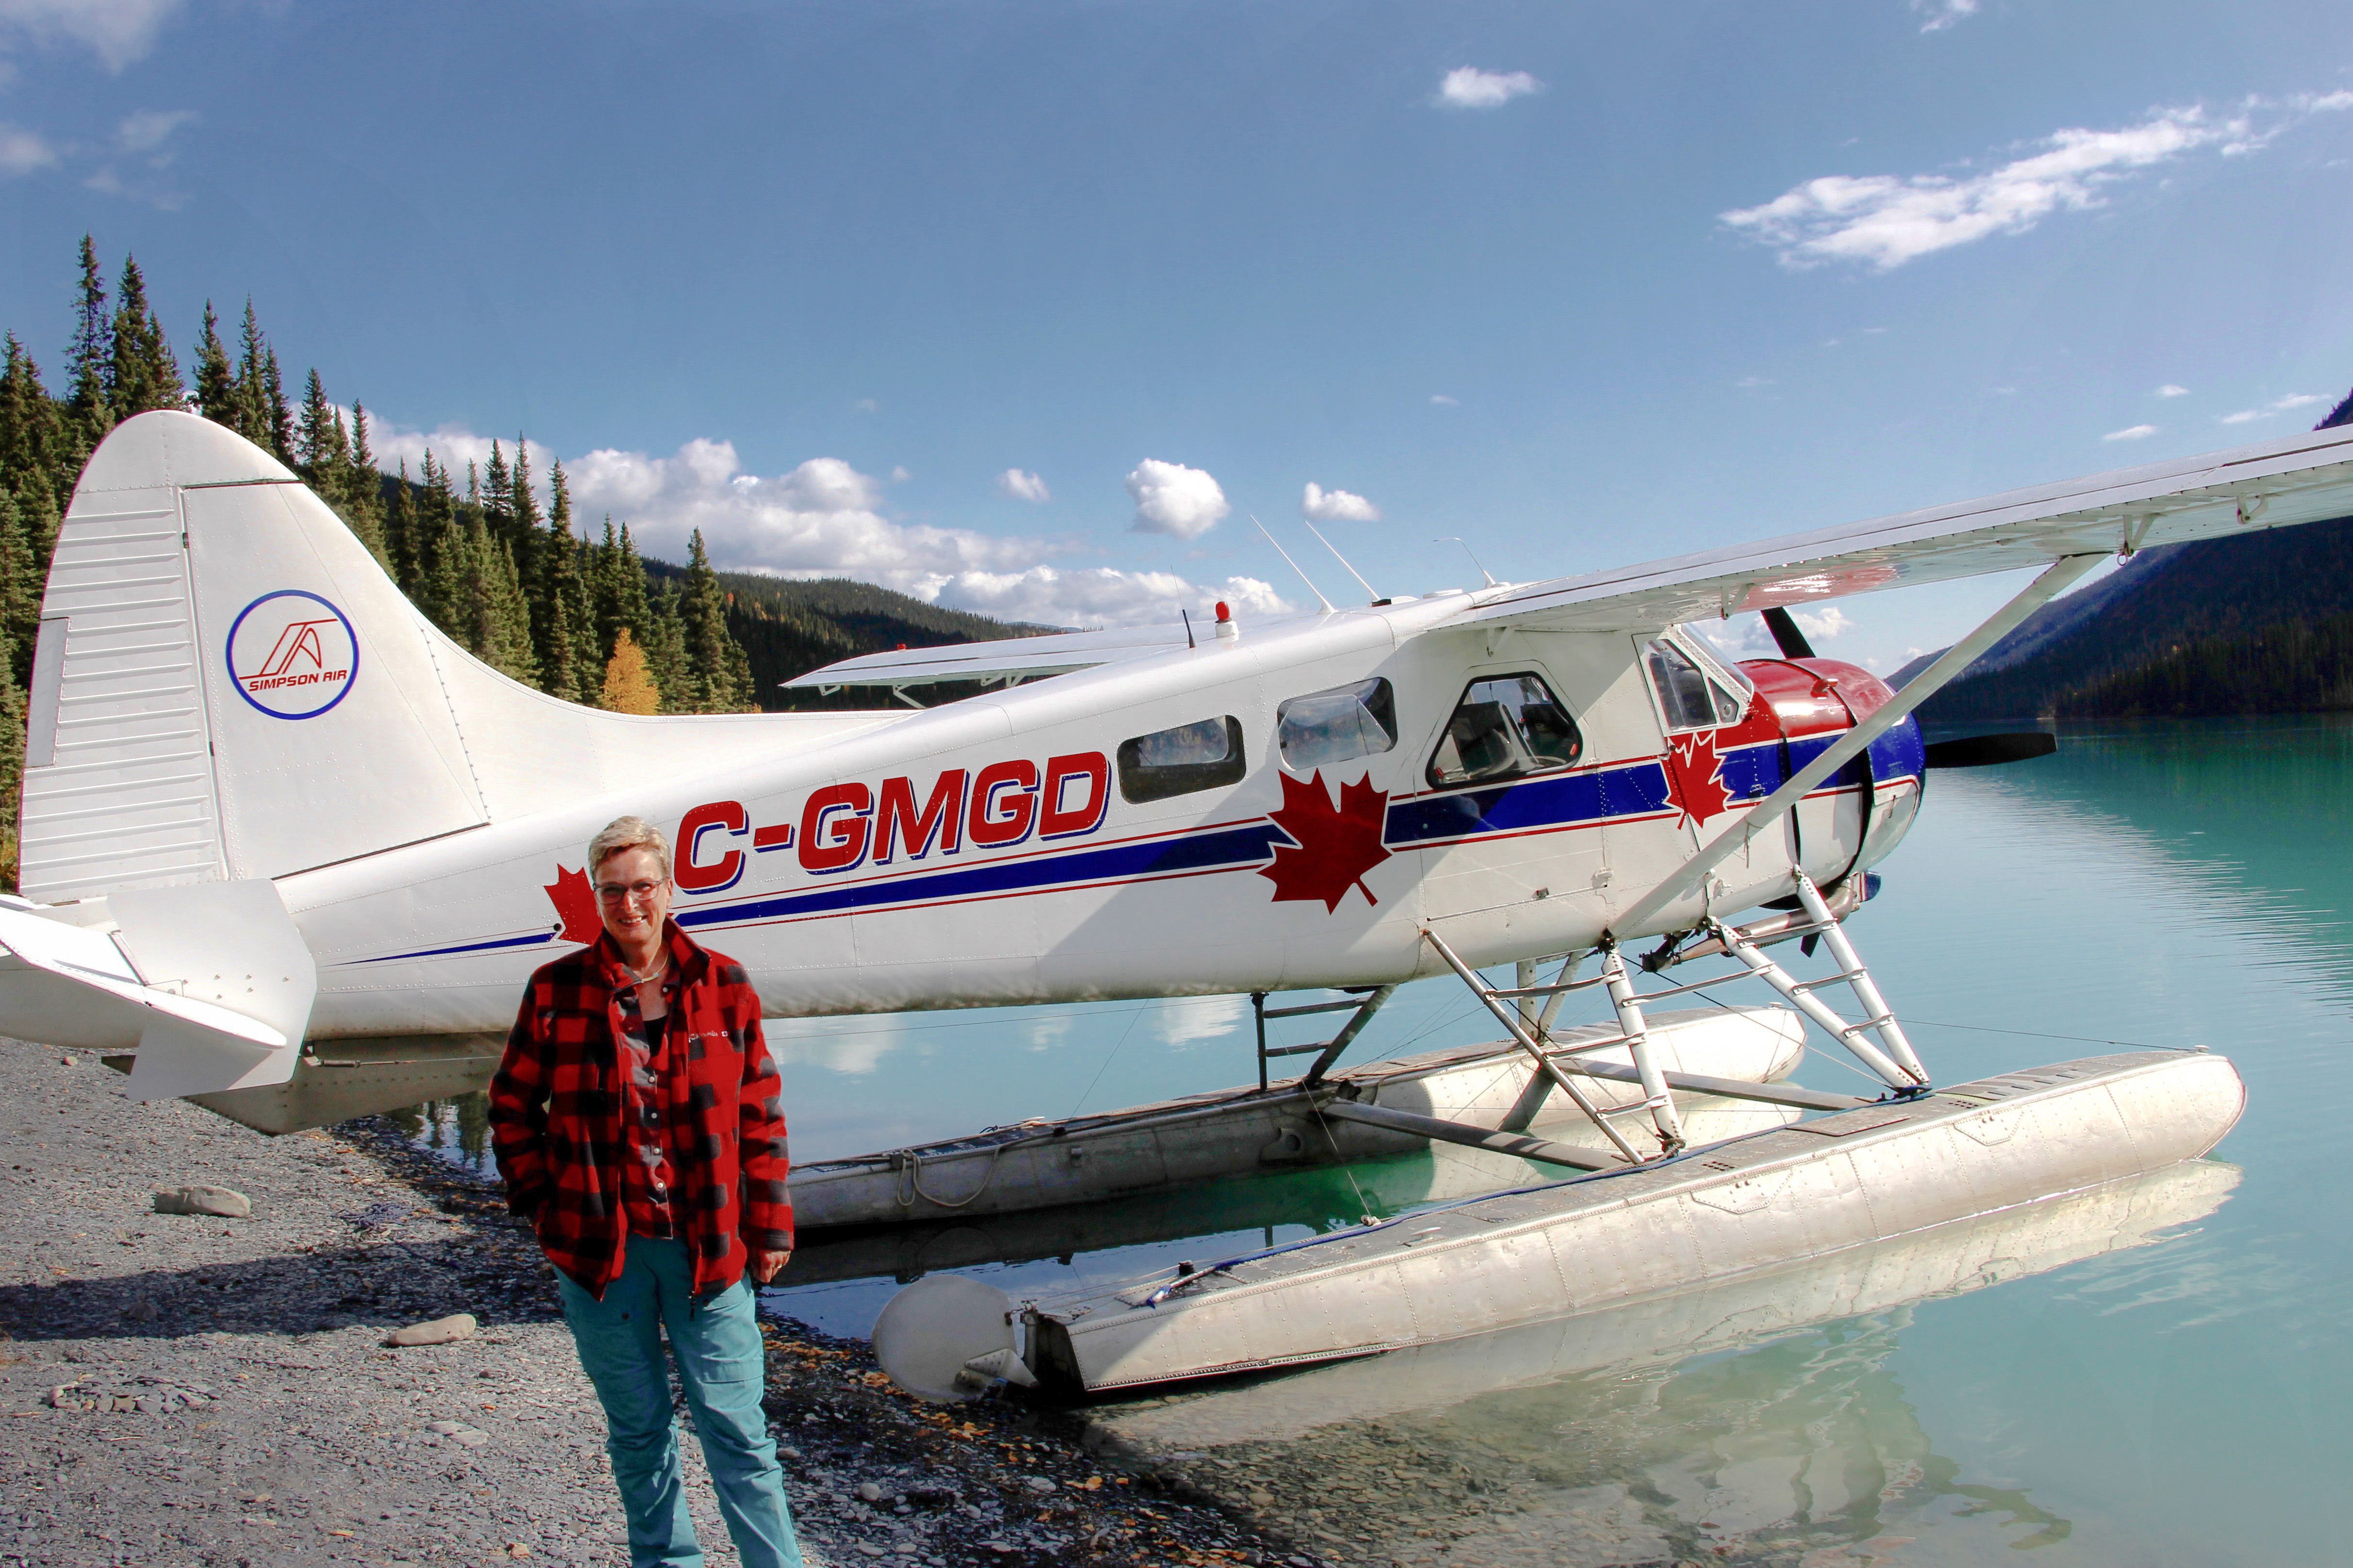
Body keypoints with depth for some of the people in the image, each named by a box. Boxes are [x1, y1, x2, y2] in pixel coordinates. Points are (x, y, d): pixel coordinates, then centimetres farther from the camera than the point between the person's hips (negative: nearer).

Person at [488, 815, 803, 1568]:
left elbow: (761, 1116, 3)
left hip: (708, 1246, -1)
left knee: (735, 1426, 1)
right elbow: (513, 1104, 11)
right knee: (636, 1429, 14)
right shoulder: (557, 990, 0)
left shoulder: (723, 985, 0)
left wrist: (769, 1225, 1)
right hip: (600, 1248, 1)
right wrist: (538, 1199, 2)